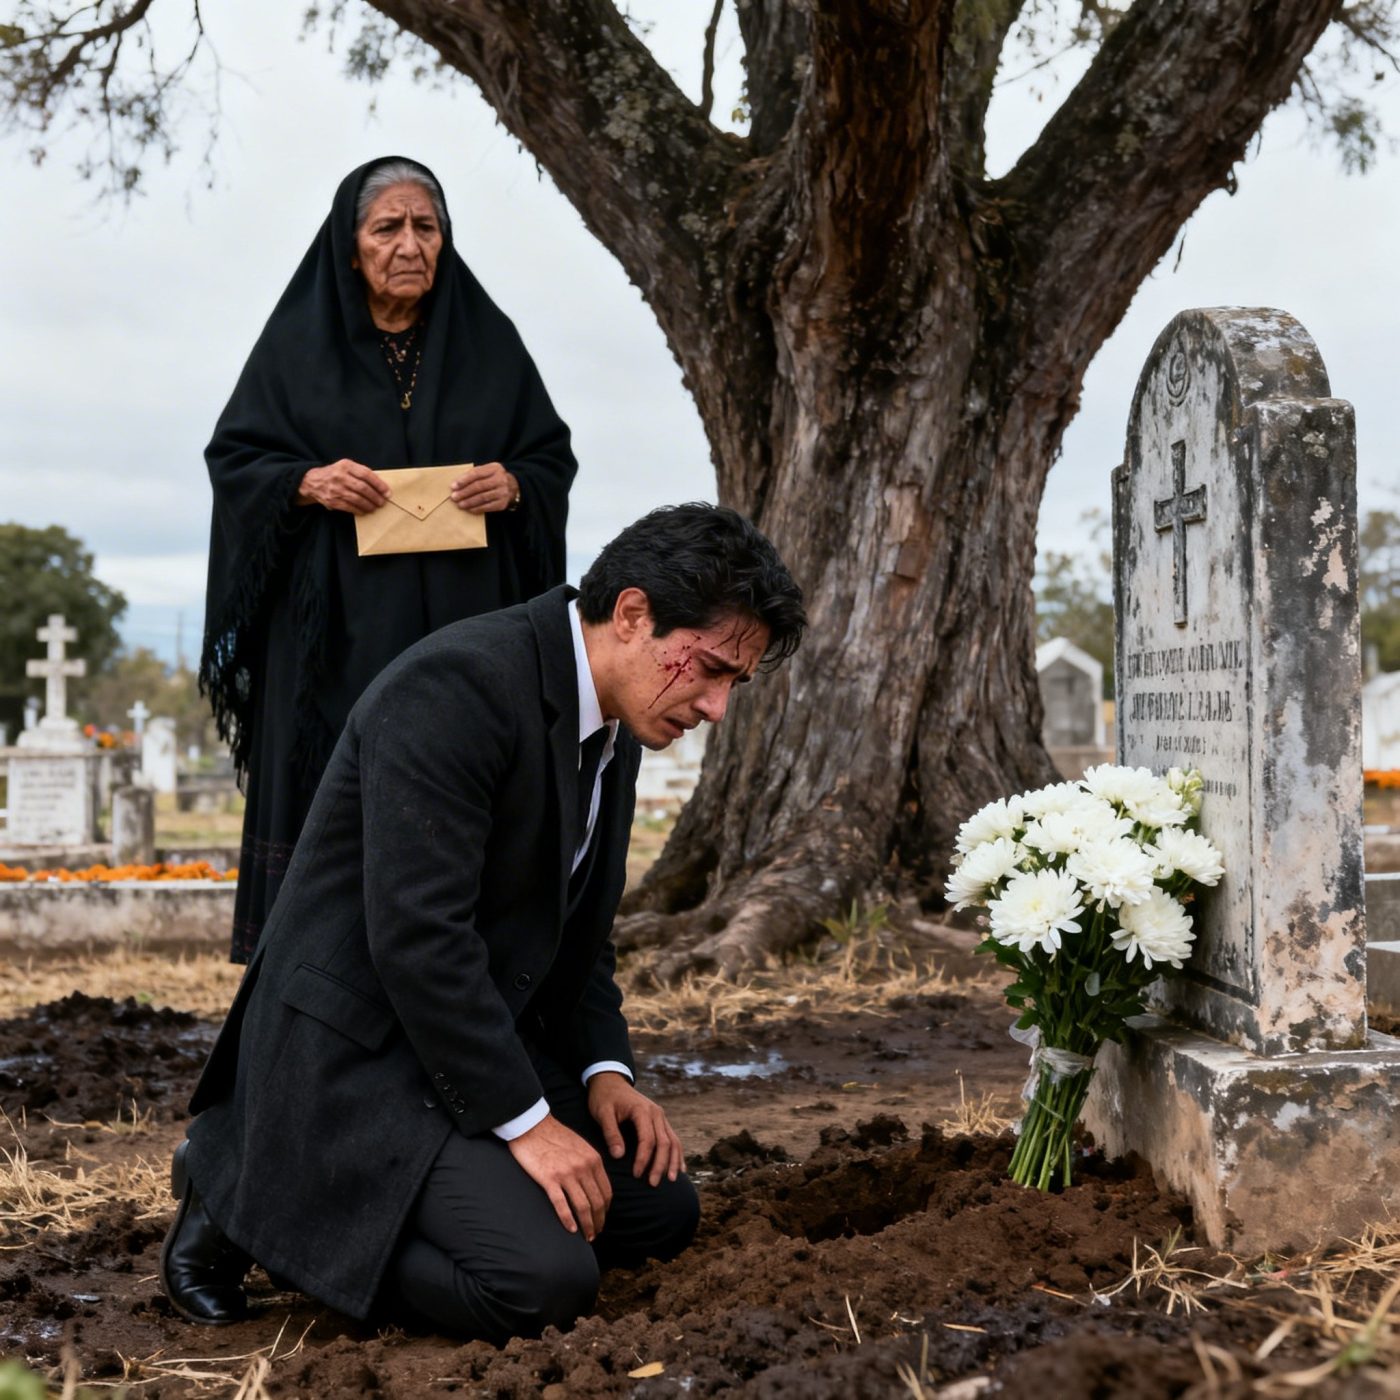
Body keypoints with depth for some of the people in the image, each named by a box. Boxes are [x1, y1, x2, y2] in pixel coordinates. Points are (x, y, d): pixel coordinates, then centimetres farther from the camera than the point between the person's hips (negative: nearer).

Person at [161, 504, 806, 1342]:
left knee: (661, 1210, 8)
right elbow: (416, 933, -27)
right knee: (548, 1282, -21)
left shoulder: (617, 733, 7)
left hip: (483, 1044, 10)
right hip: (354, 1053, -10)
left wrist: (604, 1069, 2)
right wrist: (524, 1118, -22)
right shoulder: (458, 686, -23)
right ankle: (241, 1194, -2)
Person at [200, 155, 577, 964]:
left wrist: (516, 484, -11)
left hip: (460, 627, 1)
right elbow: (234, 459, 4)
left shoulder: (486, 340, 8)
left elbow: (554, 456, 10)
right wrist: (306, 482, -15)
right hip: (338, 637, -1)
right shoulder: (301, 340, 4)